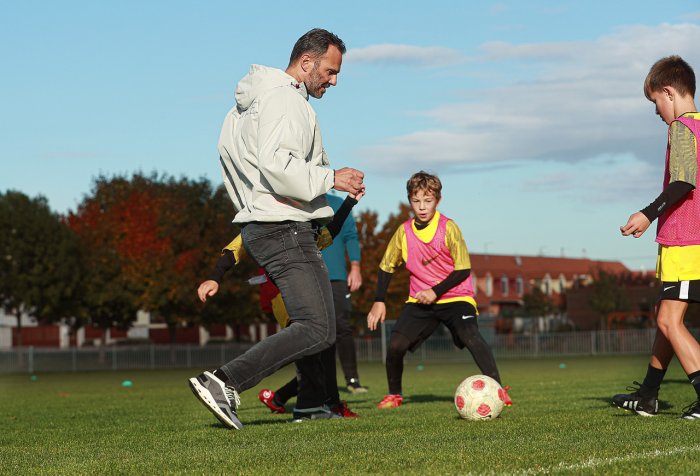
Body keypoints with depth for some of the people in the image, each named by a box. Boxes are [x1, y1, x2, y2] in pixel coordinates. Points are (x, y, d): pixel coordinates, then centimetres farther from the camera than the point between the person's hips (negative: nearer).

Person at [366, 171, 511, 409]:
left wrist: (436, 291, -18)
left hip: (455, 296, -3)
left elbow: (463, 269, -11)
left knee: (470, 337, -29)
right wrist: (378, 302, 5)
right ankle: (394, 395, 14)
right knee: (396, 345, -11)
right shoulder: (404, 232, -2)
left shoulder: (448, 228, -13)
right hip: (419, 300, 4)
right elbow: (386, 266, 11)